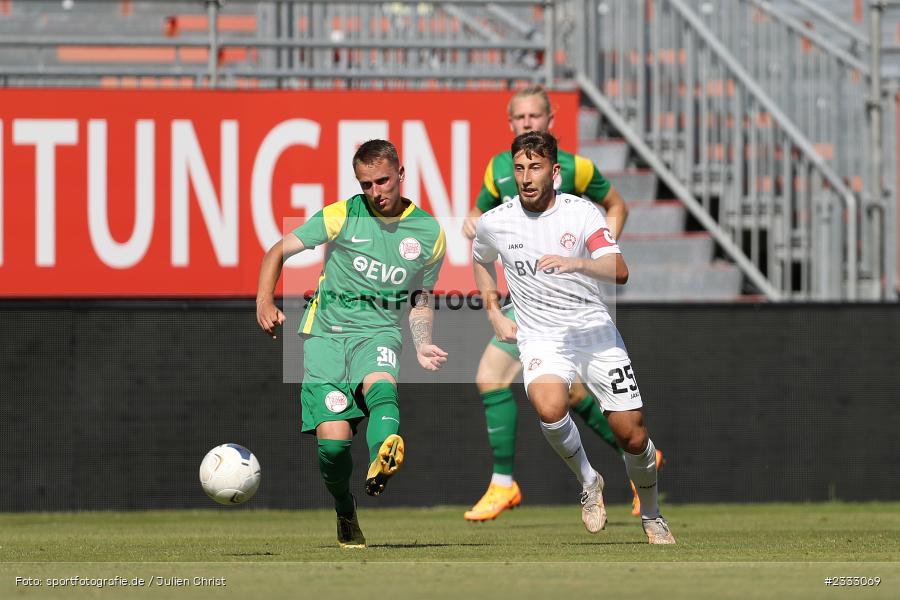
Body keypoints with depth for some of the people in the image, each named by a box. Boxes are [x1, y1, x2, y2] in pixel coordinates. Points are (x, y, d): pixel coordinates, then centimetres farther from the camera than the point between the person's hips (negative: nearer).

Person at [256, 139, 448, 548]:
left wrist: (422, 346, 3)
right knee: (333, 437, -14)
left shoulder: (429, 233, 8)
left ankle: (381, 466, -65)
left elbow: (420, 300, 21)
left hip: (378, 331, 0)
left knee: (381, 386, -36)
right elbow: (279, 251, 3)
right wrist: (264, 304, -13)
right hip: (326, 331, 0)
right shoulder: (342, 216, 0)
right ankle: (345, 515, 14)